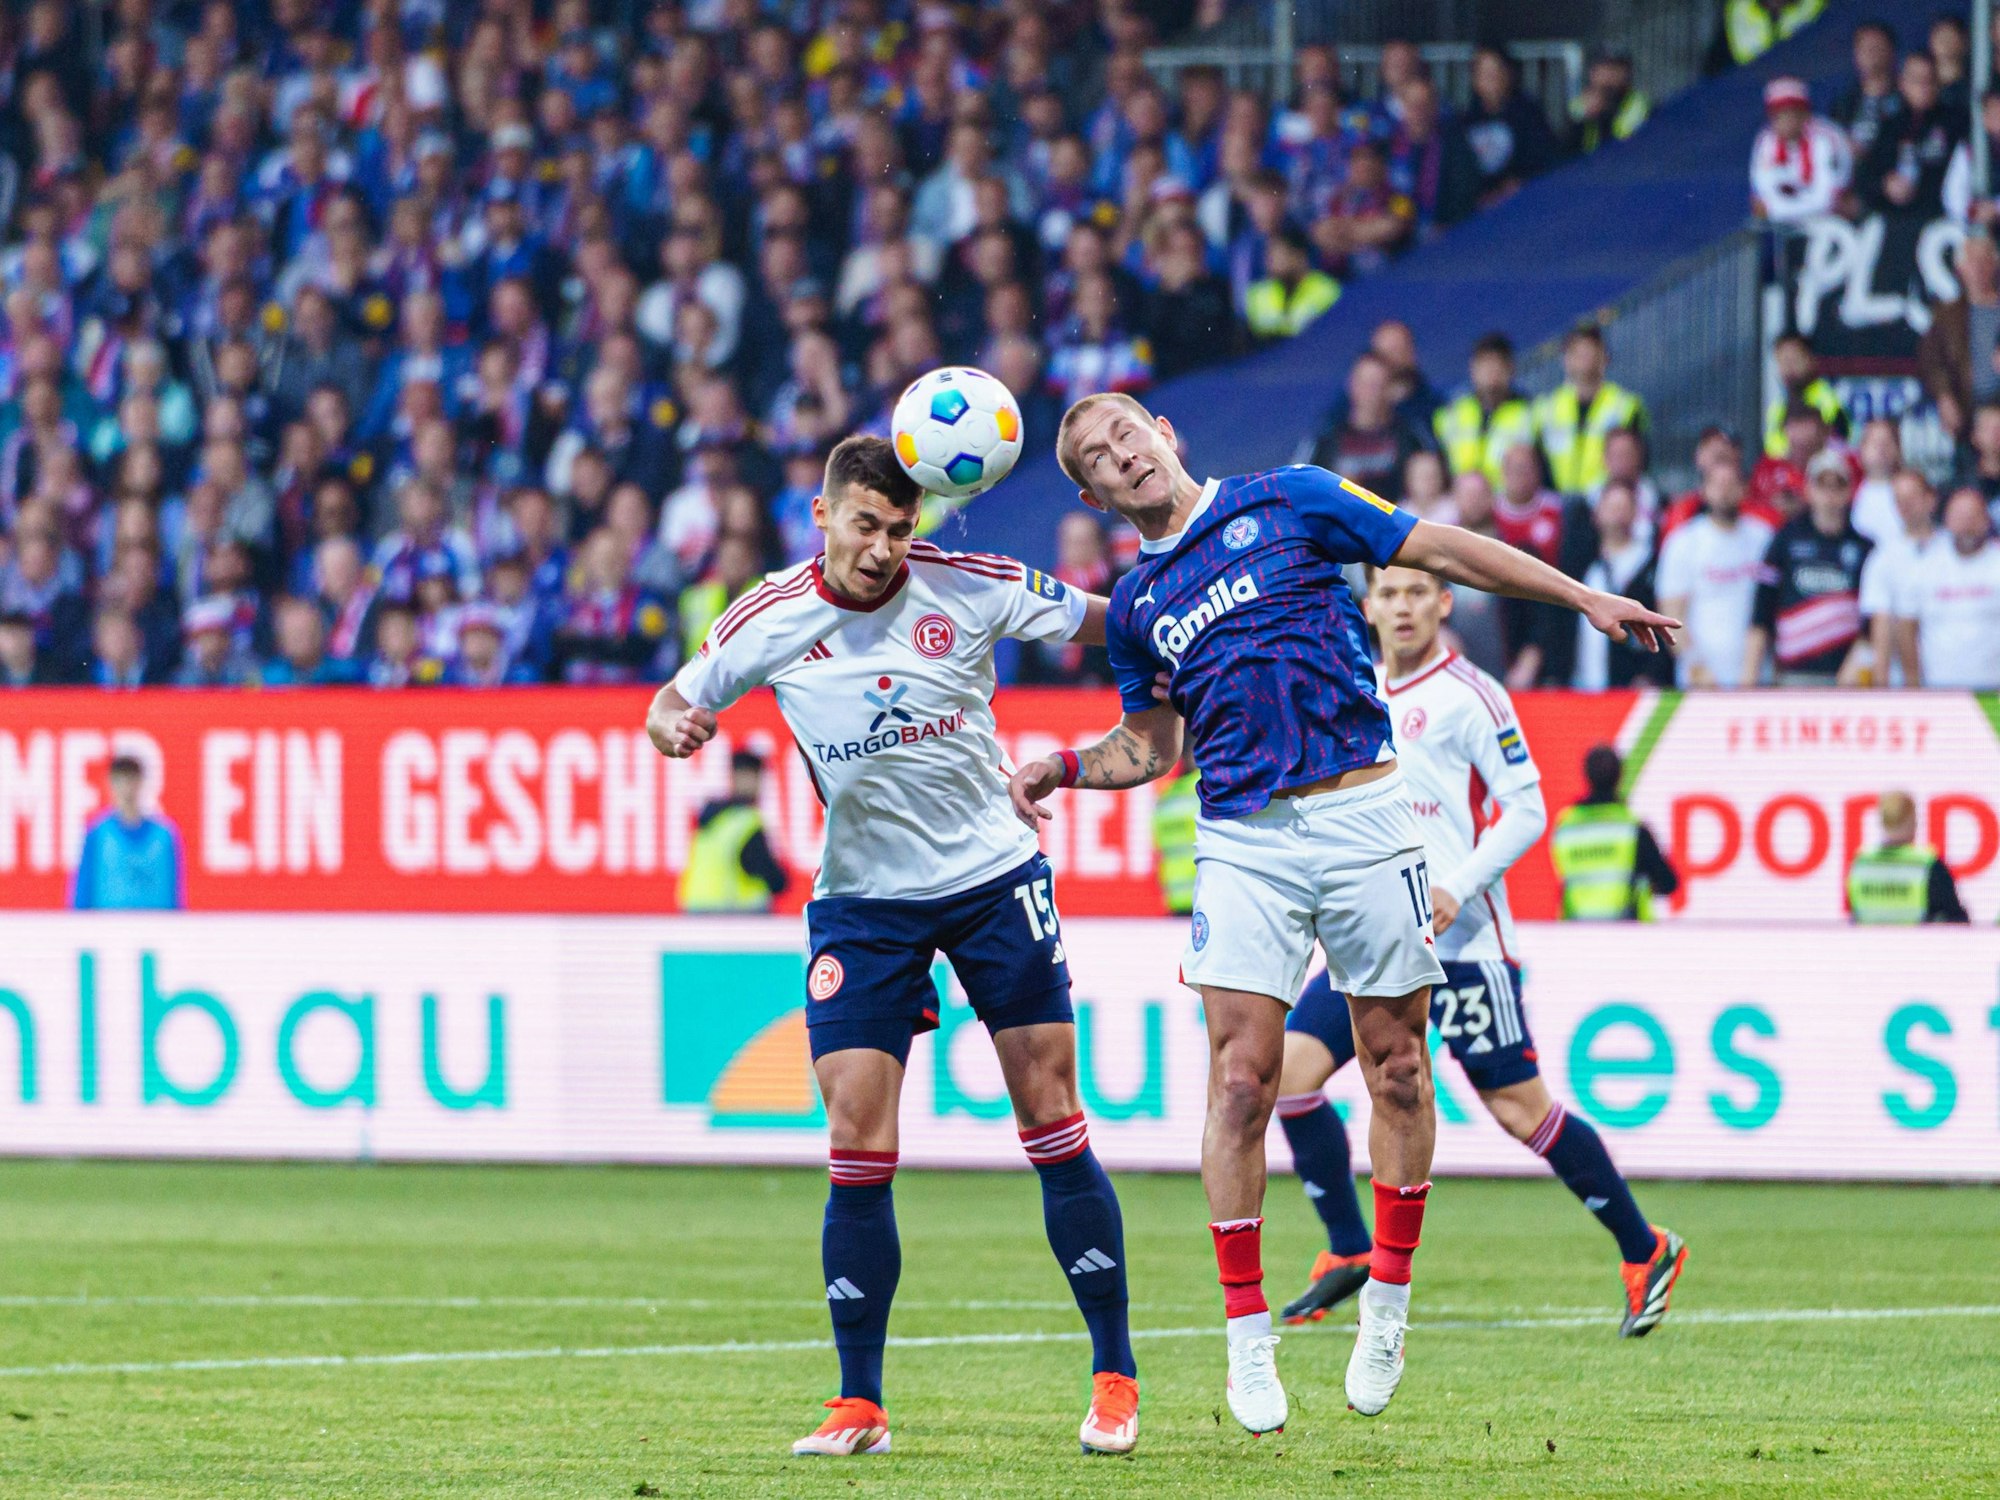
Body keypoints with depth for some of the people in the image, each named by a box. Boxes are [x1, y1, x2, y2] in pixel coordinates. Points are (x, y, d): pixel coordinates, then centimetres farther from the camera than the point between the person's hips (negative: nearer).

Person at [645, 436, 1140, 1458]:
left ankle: (1115, 1376, 7)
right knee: (857, 1149, -7)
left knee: (1052, 1123, -3)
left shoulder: (968, 588, -10)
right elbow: (676, 698, 6)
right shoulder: (770, 620, -7)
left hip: (994, 878, -1)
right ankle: (859, 1405, 2)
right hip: (862, 902, 1)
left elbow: (1114, 622, -1)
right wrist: (674, 724, -17)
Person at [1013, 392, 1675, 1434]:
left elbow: (1442, 552, 7)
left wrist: (1585, 598, 7)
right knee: (1240, 1080, -9)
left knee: (1396, 1067, 2)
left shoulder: (1288, 503, 4)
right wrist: (1066, 768, 7)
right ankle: (1247, 1340, -2)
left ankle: (1386, 1307, 16)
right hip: (1242, 841, 2)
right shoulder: (1134, 607, 14)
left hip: (1364, 817, -2)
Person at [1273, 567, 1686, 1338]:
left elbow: (1526, 810, -11)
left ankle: (1645, 1252, 11)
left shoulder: (1470, 697, -8)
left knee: (1520, 1109, -5)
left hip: (1462, 940, -7)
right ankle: (1349, 1253, 4)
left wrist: (1457, 888, -21)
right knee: (1291, 1067, -7)